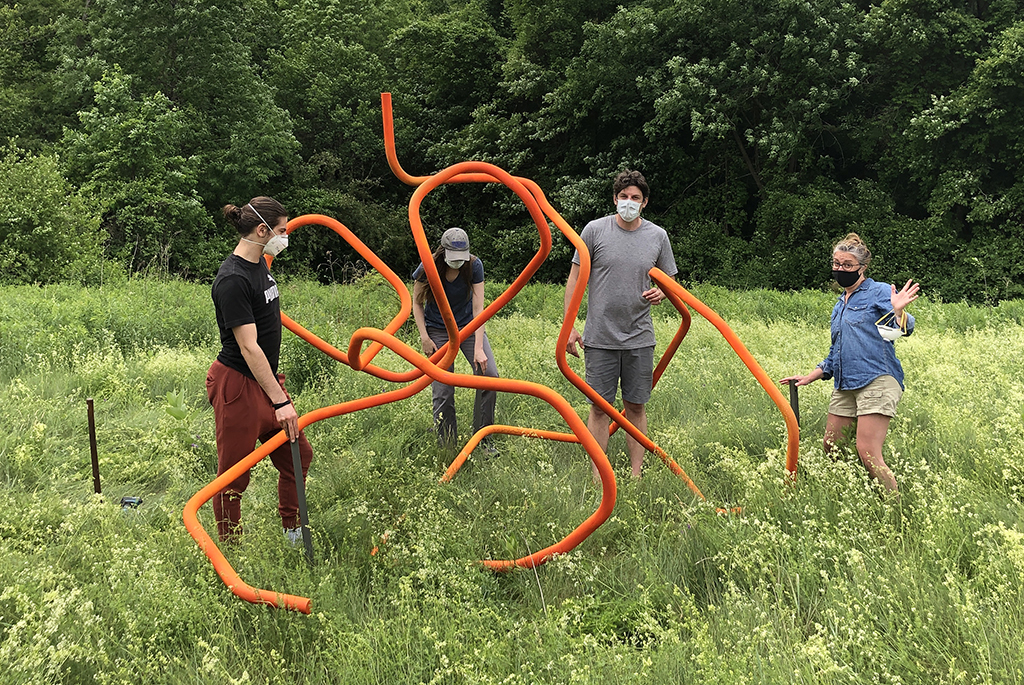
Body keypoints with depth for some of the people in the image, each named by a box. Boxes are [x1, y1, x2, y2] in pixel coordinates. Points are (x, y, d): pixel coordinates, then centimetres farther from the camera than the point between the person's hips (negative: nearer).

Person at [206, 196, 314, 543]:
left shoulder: (260, 264, 8)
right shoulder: (233, 280, -22)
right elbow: (248, 347, -25)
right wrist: (280, 402, -27)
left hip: (266, 379, 10)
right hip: (238, 385, -10)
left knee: (298, 455, 16)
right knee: (234, 476, 3)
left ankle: (292, 533, 32)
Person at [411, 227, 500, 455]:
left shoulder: (474, 266, -18)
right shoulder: (428, 269, -18)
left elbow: (478, 308, -20)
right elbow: (417, 303, -3)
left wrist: (478, 348, -27)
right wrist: (424, 338, -13)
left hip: (469, 325, 1)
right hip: (438, 329, -1)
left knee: (489, 373, -18)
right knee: (442, 391, -8)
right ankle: (446, 447, 6)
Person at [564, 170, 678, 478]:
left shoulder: (658, 236, 5)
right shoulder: (594, 230, -1)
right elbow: (575, 279, 3)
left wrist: (661, 293, -8)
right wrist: (569, 326, -2)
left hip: (640, 338, 2)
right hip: (599, 337, -2)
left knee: (636, 406, 7)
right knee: (599, 406, 2)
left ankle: (636, 474, 16)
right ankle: (597, 476, 10)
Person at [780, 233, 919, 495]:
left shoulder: (879, 292, 1)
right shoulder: (839, 306, 23)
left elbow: (903, 329, -14)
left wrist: (898, 310, -34)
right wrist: (808, 378, 23)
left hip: (876, 382, -8)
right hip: (845, 386, 8)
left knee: (867, 454, -16)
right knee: (830, 448, 9)